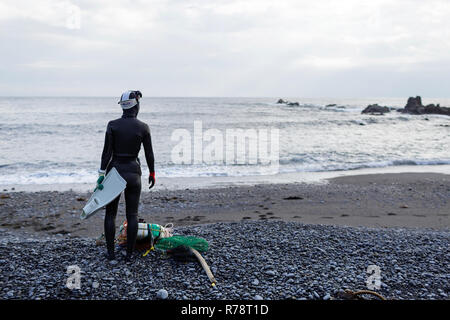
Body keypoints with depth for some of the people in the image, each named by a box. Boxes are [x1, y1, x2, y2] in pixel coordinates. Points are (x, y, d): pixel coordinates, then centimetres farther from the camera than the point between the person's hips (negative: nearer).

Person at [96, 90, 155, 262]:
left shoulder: (112, 125, -6)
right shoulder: (143, 127, -5)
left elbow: (107, 151, -8)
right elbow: (149, 154, 0)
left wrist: (101, 173, -3)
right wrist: (152, 173, 12)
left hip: (114, 170, 0)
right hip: (133, 172, 0)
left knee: (110, 213, 12)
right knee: (132, 215, 8)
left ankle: (110, 252, 15)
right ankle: (129, 253, 11)